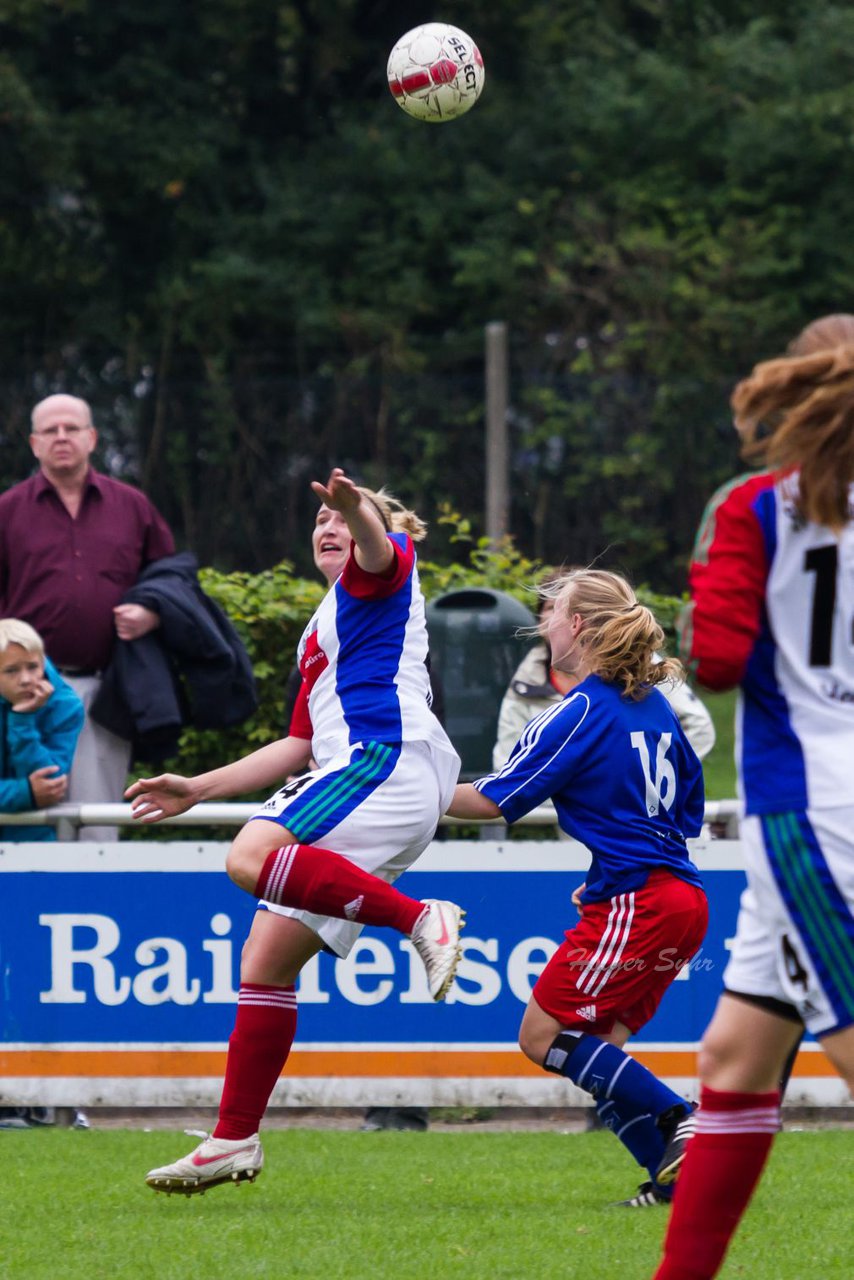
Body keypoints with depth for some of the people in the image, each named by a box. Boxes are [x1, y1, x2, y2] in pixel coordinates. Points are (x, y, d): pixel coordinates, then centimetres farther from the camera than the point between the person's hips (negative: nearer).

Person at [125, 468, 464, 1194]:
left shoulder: (382, 575, 8)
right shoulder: (321, 632, 34)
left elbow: (377, 544, -19)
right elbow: (302, 746, 36)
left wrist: (359, 509, -43)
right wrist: (197, 790, 32)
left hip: (390, 754, -9)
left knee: (253, 857, -32)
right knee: (266, 959, 3)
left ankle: (421, 919, -36)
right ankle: (236, 1140, 4)